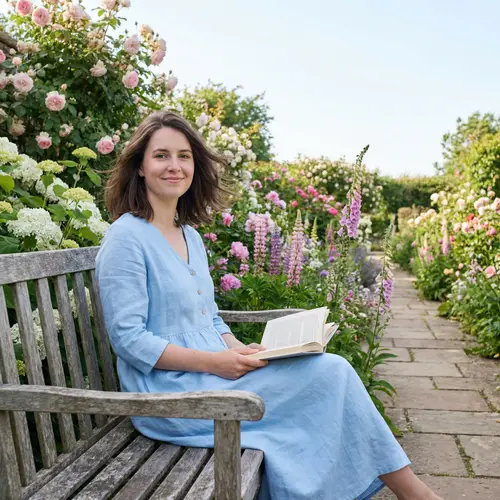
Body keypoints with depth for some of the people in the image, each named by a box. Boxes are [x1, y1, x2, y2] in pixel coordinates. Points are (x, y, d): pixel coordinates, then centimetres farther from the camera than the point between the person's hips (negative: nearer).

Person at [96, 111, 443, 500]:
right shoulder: (126, 237, -11)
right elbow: (128, 338, -16)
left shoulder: (190, 236, 14)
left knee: (332, 370, -12)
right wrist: (213, 361, -21)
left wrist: (242, 352, -1)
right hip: (169, 393, -7)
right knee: (330, 373, -15)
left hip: (213, 374, 8)